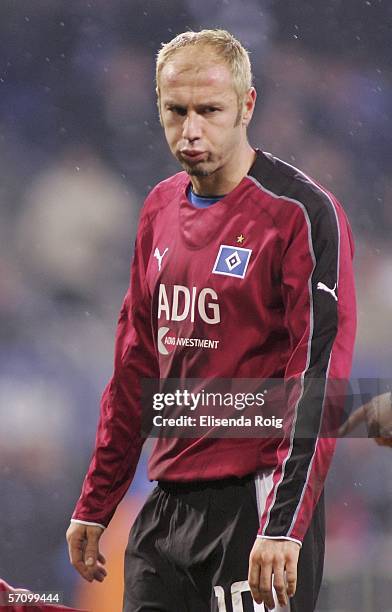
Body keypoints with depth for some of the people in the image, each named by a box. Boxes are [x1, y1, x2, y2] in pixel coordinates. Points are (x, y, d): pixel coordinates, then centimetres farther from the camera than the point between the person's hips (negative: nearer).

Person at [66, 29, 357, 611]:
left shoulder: (301, 214, -10)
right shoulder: (161, 209, 12)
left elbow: (319, 379, -15)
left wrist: (284, 527, -21)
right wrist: (95, 507, 17)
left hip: (255, 501, -7)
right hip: (167, 508, 7)